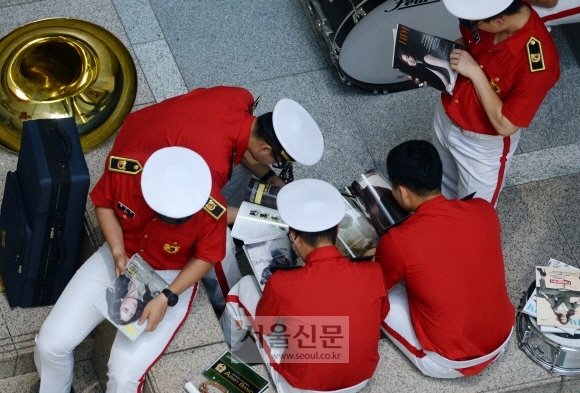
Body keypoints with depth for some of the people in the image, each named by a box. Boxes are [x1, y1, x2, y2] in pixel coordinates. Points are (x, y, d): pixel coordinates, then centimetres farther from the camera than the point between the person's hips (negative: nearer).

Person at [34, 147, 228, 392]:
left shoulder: (212, 210, -32)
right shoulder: (123, 169, -27)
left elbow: (205, 258, -13)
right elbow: (104, 204, -4)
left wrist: (166, 298, -23)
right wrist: (117, 252, -16)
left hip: (171, 277, -3)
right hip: (119, 258, 3)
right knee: (51, 342, -5)